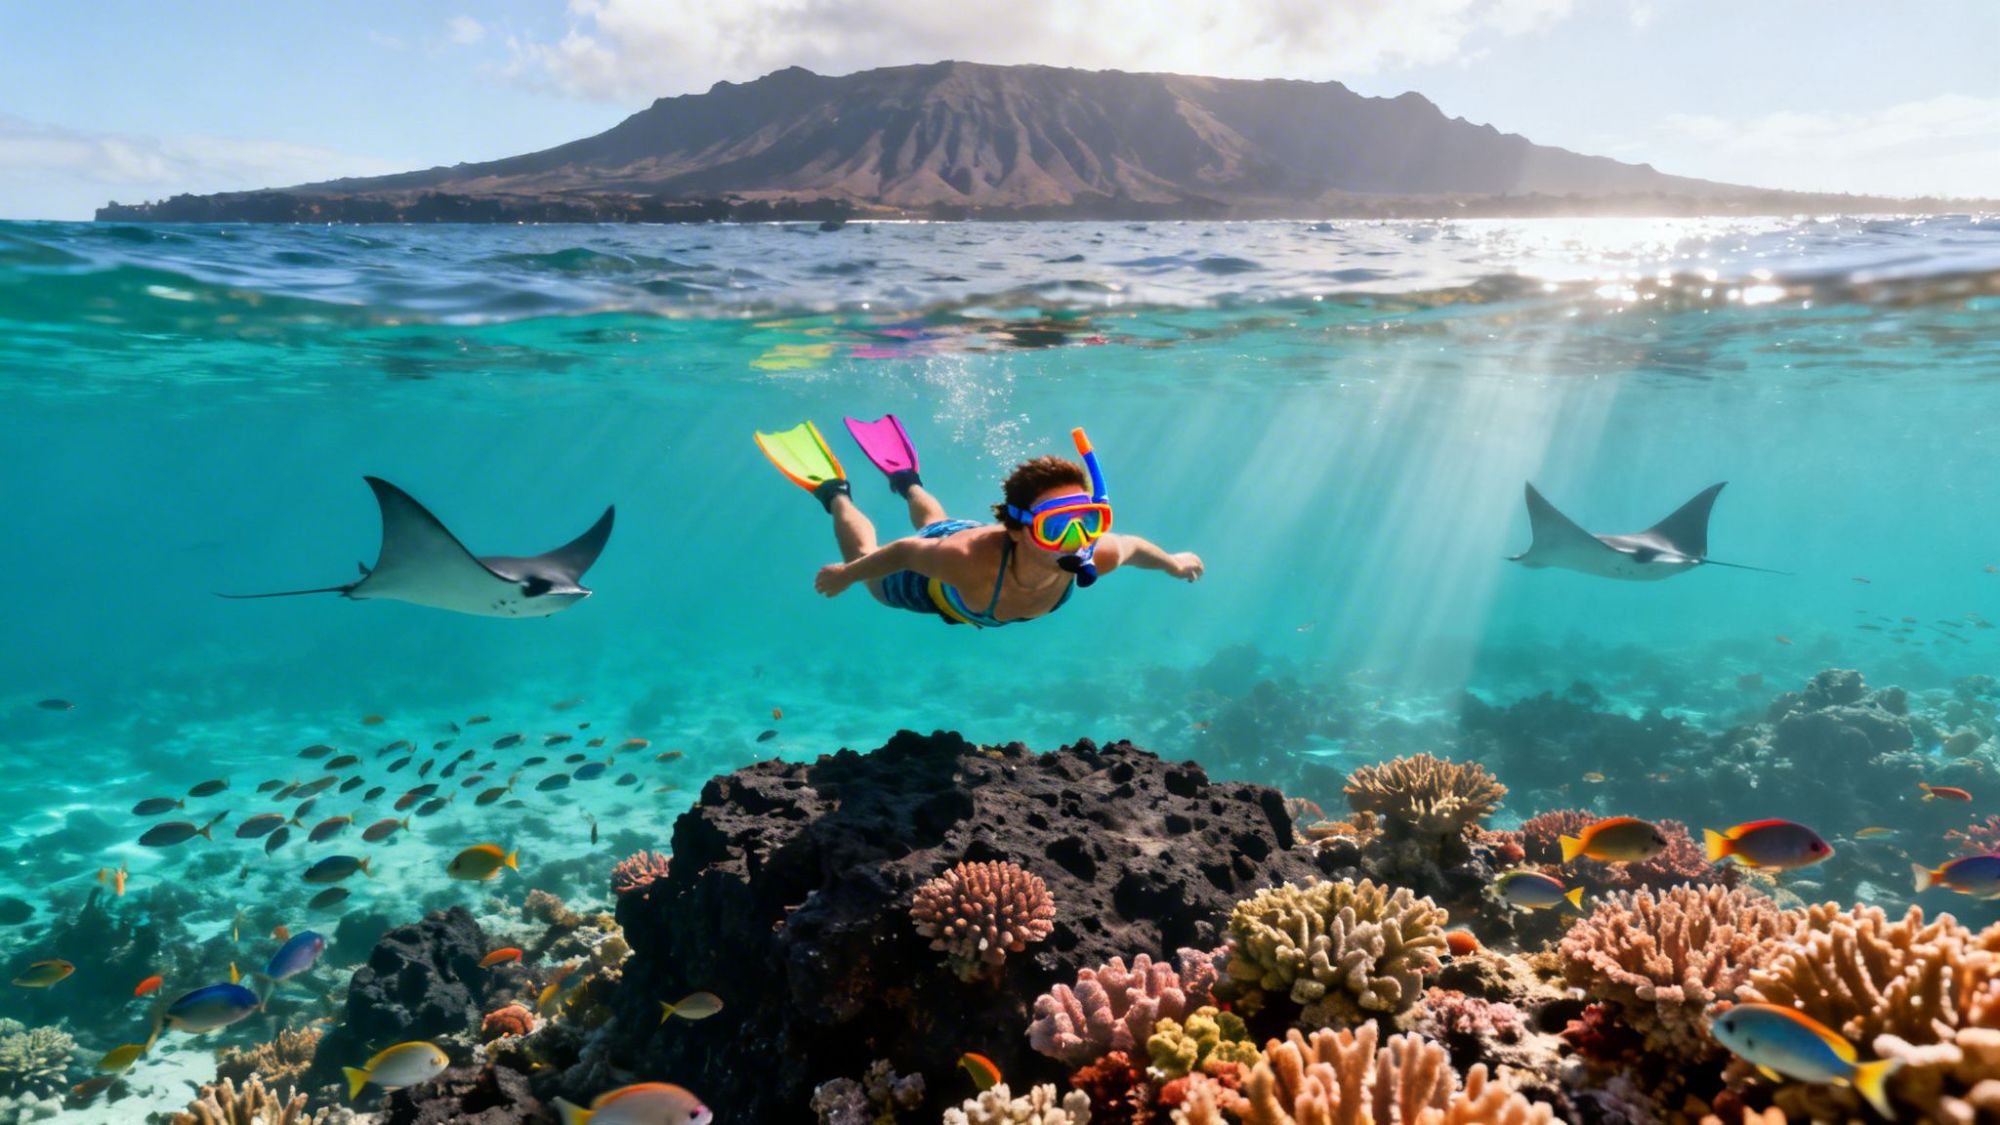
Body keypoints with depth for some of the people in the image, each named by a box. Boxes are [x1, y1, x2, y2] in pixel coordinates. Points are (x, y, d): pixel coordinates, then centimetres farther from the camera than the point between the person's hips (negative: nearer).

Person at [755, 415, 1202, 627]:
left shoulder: (1099, 555, -40)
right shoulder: (970, 560, -51)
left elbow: (1133, 545, -16)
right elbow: (905, 551, -33)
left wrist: (1174, 563, 5)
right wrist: (844, 574, -15)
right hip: (929, 586, -5)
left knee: (936, 525, 41)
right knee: (865, 557, 31)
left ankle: (905, 479, 66)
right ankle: (835, 492, 51)